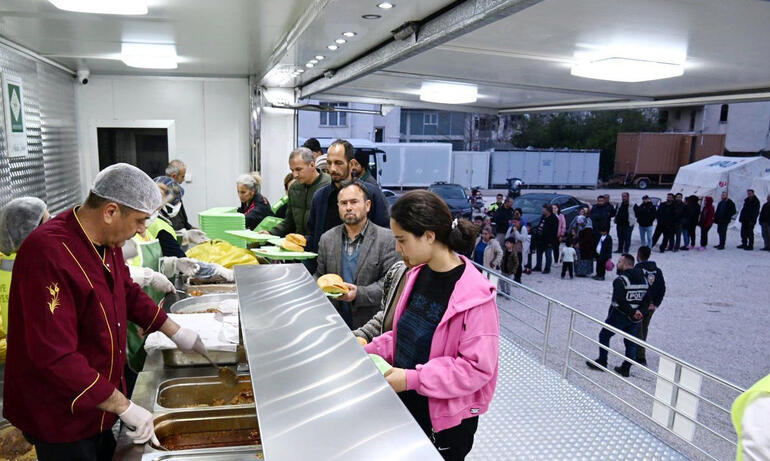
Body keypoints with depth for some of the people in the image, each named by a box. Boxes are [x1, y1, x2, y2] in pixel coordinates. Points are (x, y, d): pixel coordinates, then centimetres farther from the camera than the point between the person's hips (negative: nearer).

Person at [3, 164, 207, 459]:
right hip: (59, 417, -8)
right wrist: (124, 407, -28)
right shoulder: (49, 254, -31)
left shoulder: (106, 241, -1)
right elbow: (55, 356, -32)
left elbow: (127, 293, 16)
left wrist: (176, 333, 11)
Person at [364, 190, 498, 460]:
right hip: (406, 404, 7)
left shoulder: (474, 296, -24)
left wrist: (413, 379, -25)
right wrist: (371, 351, -1)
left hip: (447, 421, -6)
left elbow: (478, 368, -23)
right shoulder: (419, 275, -1)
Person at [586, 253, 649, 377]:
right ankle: (626, 369, 16)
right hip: (636, 318, 6)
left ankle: (602, 362, 17)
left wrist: (632, 313, -18)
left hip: (619, 315, -6)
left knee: (604, 336, 11)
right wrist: (640, 311, -7)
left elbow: (620, 300, -26)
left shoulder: (620, 280, -18)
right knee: (631, 342, 14)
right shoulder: (643, 280, 6)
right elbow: (647, 299, 4)